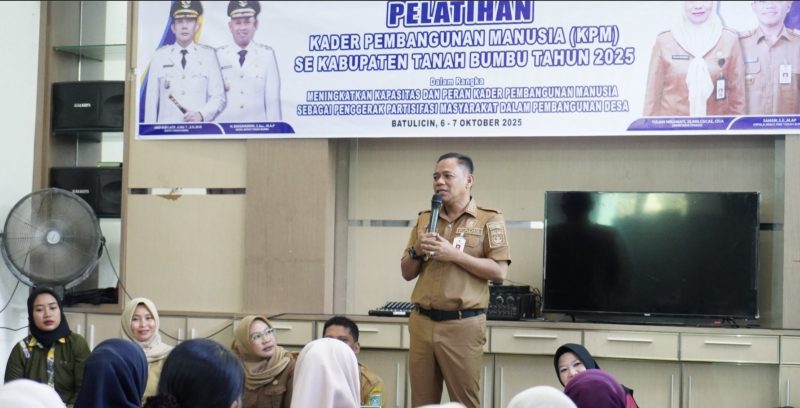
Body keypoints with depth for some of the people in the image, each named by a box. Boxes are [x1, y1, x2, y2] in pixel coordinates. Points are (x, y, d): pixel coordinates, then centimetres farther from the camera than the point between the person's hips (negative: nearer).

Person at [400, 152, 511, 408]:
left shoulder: (489, 219, 0)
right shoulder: (424, 219, 14)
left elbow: (499, 271, -9)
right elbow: (407, 273, 17)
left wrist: (454, 254, -15)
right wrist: (416, 251, -4)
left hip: (462, 324, -4)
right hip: (421, 322, 5)